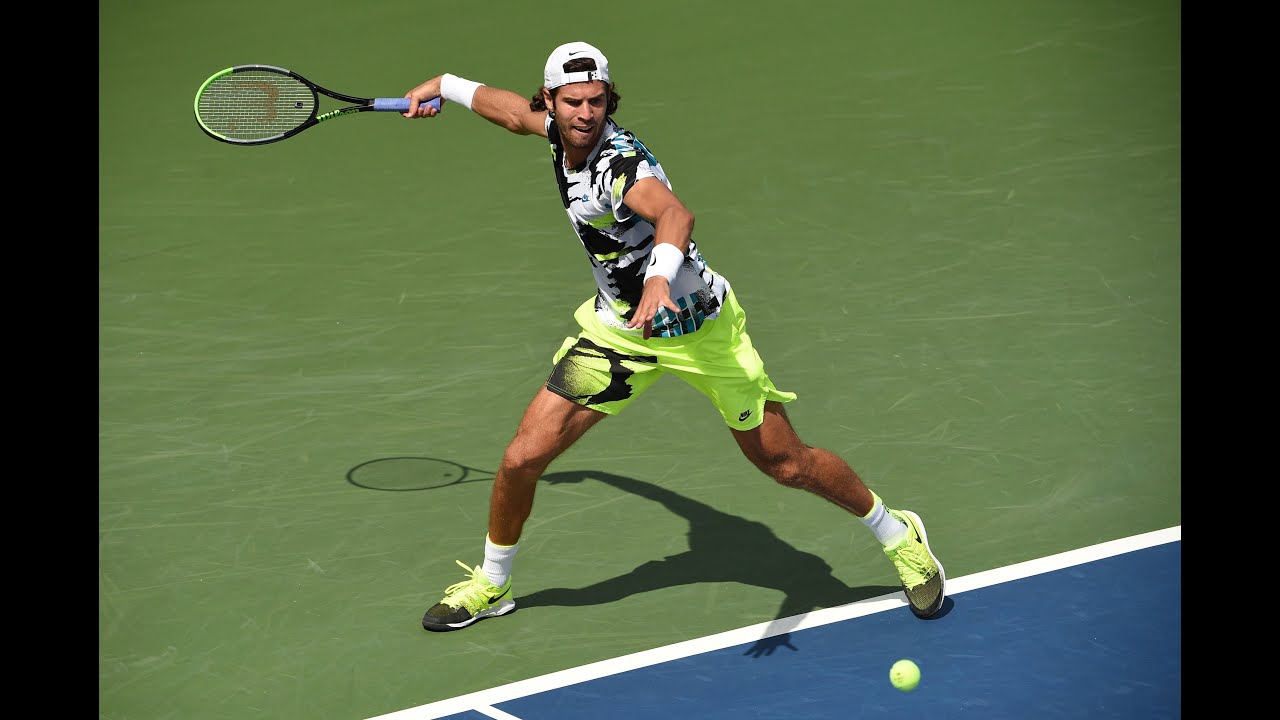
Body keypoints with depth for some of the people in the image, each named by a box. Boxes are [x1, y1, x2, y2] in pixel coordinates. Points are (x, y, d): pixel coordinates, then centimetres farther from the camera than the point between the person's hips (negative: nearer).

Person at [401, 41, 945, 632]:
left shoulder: (620, 160, -29)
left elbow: (675, 214, -51)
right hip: (618, 329, 6)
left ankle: (899, 536, 27)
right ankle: (491, 584, 21)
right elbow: (515, 111, 19)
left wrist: (659, 277, -70)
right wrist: (444, 86, 31)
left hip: (699, 327, -6)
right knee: (522, 458, -3)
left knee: (787, 464, 2)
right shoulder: (560, 129, -6)